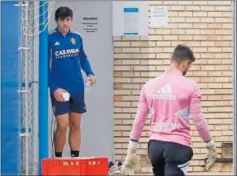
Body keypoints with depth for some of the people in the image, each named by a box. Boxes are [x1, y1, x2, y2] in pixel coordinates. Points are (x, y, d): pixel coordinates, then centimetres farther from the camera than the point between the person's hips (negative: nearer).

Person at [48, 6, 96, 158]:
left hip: (77, 88, 4)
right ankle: (58, 159, 8)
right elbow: (45, 66, -7)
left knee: (76, 125, 9)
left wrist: (90, 73, -2)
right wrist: (54, 88, -14)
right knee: (62, 126, -7)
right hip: (60, 90, -4)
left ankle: (75, 158, 17)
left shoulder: (77, 38, 4)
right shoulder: (50, 39, -8)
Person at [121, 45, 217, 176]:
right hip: (178, 146, -5)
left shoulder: (149, 85, 8)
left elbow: (138, 121, 8)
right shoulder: (190, 86, -6)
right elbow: (198, 121, -7)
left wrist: (131, 153, 13)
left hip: (155, 145, 5)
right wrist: (211, 147, 4)